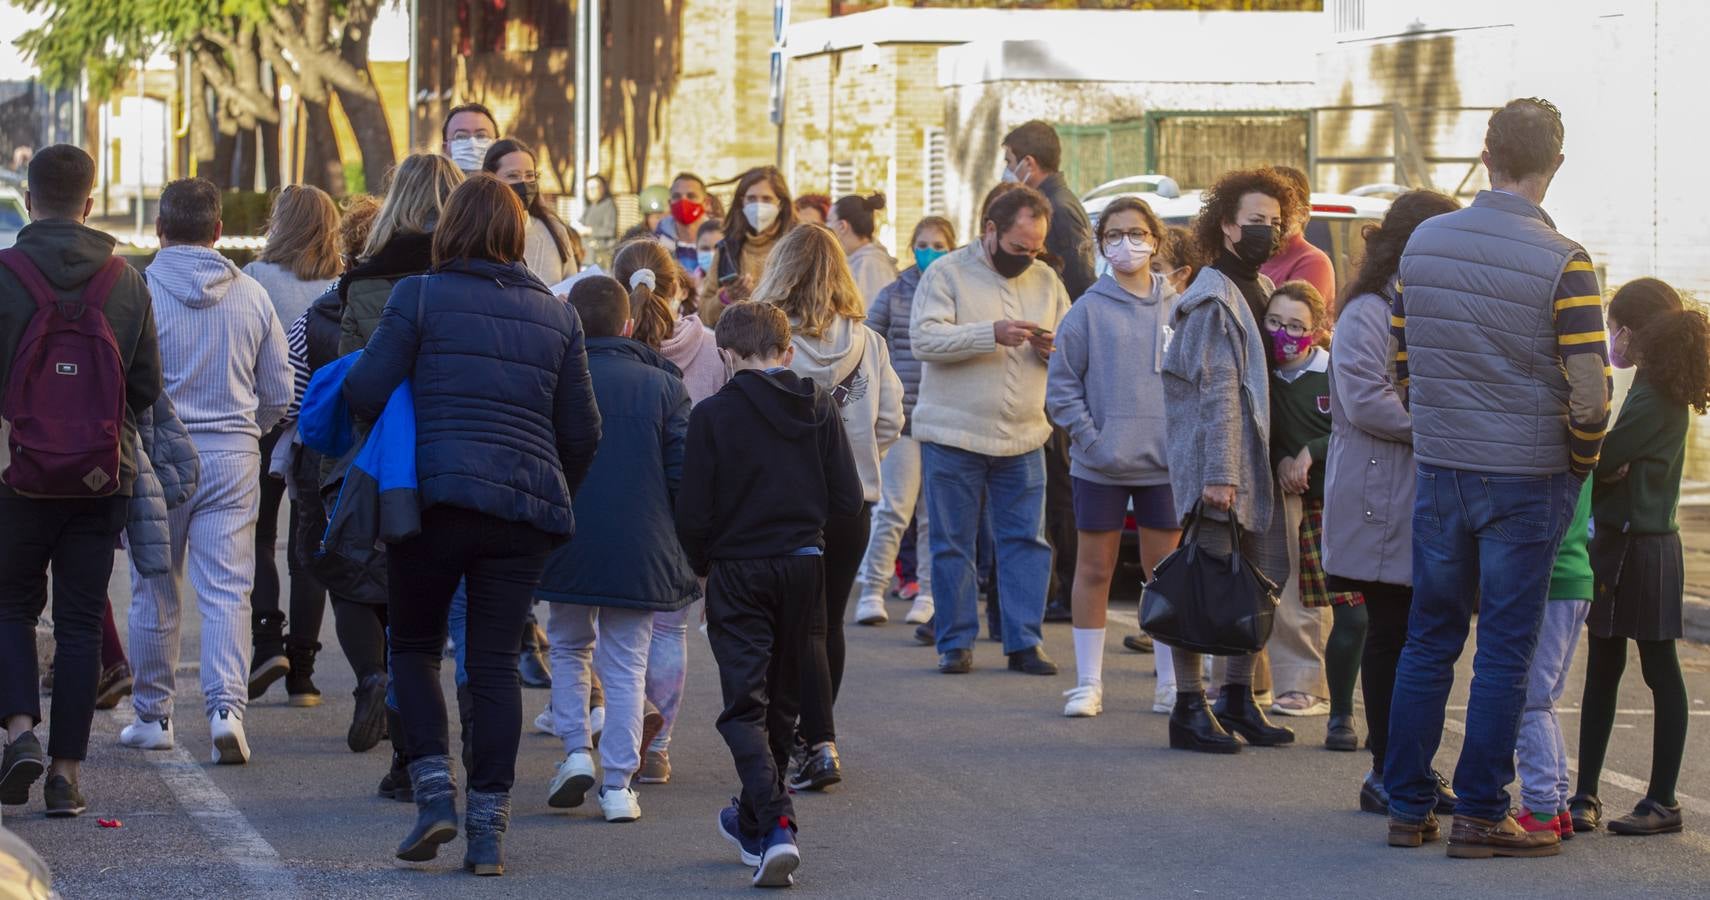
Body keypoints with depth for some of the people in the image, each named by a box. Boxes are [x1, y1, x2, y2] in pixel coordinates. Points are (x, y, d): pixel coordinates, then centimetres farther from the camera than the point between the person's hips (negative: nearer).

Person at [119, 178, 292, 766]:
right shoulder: (251, 295, 3)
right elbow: (279, 392, 8)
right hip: (234, 457, 2)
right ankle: (227, 706, -16)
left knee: (155, 591, 10)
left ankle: (152, 714, 18)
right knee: (226, 589, -1)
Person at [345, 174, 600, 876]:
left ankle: (435, 790, -3)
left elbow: (365, 392, -5)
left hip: (434, 494, -3)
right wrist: (557, 496, 30)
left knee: (414, 646, 13)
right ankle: (489, 830, 2)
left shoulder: (419, 296, 1)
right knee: (495, 662, 6)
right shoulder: (556, 316, 13)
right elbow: (582, 430, 15)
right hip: (525, 511, 3)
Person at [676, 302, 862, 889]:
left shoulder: (713, 415, -10)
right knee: (781, 702, 17)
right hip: (804, 565, 4)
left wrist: (702, 566, 8)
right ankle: (755, 821, 30)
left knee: (744, 706, -4)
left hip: (738, 573, -4)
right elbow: (847, 499, -1)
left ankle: (775, 825, -22)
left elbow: (693, 514, -10)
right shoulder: (819, 407, 1)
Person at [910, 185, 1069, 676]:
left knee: (1027, 541, 2)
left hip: (1024, 438, 4)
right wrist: (992, 334, -25)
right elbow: (924, 338, -16)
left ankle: (1025, 641, 8)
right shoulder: (947, 273, -4)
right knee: (952, 544, 2)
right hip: (953, 435, -3)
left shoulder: (1046, 280, 9)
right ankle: (955, 642, 9)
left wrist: (1054, 348, -10)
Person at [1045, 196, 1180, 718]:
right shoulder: (1088, 311, -2)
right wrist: (1091, 439, -10)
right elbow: (1061, 388, -1)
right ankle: (1088, 683, 13)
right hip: (1101, 466, -1)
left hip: (1164, 463, 1)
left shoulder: (1178, 309, 3)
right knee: (1094, 571, 6)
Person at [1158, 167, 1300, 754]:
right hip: (1215, 463, -9)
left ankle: (1237, 698, 20)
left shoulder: (1262, 291, 16)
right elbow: (1217, 392, -17)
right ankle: (1189, 709, -3)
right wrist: (1218, 475, -21)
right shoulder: (1212, 299, -11)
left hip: (1256, 463, 9)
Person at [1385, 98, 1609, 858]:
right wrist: (1580, 463, 3)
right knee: (1505, 649, 3)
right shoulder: (1562, 264, -14)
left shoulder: (1423, 243, 0)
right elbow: (1590, 395, -15)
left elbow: (1403, 359, 8)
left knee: (1429, 639, 12)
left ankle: (1408, 807, 16)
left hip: (1440, 473, 4)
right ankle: (1479, 816, 5)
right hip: (1528, 479, -4)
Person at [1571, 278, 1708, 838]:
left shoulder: (1652, 398, -17)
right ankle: (1585, 795, 13)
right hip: (1622, 543, 9)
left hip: (1641, 547, -9)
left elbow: (1603, 458, -20)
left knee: (1660, 671, -2)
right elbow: (1620, 463, 7)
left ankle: (1663, 801, 4)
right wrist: (1603, 469, -12)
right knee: (1601, 670, 10)